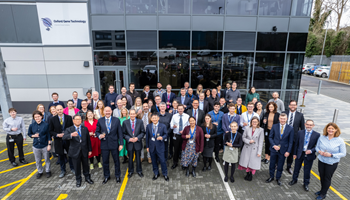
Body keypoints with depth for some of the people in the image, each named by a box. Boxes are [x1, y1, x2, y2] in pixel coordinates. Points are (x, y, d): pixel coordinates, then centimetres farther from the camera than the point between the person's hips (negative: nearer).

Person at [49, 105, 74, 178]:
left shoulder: (69, 118, -3)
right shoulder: (53, 119, -2)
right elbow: (51, 131, 1)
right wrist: (57, 135, -14)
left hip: (68, 139, 0)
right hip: (58, 140, 1)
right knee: (61, 156, 12)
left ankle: (72, 169, 30)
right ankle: (63, 171, 30)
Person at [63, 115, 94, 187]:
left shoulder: (85, 129, 3)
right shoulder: (69, 129, -6)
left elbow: (88, 140, 6)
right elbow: (64, 138, -24)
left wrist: (90, 150, 5)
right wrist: (71, 135, -44)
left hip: (84, 151, 2)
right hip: (75, 152, -2)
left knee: (86, 165, 15)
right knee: (77, 167, 10)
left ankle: (87, 178, 34)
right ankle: (78, 180, 30)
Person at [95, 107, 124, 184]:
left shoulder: (116, 120, -2)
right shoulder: (100, 120, 1)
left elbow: (120, 133, -2)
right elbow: (97, 131, 6)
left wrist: (121, 144, -6)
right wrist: (99, 136, -18)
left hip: (114, 144, -1)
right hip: (104, 144, 1)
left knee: (116, 161, 11)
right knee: (105, 162, 12)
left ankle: (117, 176, 30)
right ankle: (106, 176, 33)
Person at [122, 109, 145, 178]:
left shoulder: (140, 122, -3)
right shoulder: (125, 122, -3)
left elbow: (143, 132, -1)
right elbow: (123, 133, -1)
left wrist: (137, 138, -16)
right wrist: (129, 139, -15)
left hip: (137, 143, 0)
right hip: (129, 143, 0)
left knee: (138, 158, 11)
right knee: (130, 158, 13)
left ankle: (139, 171, 30)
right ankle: (130, 171, 31)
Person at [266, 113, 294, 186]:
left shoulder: (290, 129, -5)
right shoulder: (274, 126, -3)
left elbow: (290, 141, -2)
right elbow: (270, 137, 2)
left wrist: (288, 151, -7)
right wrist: (274, 145, -12)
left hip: (283, 150, -1)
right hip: (274, 149, 1)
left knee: (280, 165, 12)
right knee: (272, 164, 12)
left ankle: (278, 178, 32)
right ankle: (271, 177, 32)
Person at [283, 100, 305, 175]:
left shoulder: (300, 115, -1)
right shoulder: (284, 113, -1)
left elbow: (302, 127, 2)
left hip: (294, 137, 0)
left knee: (291, 153, 14)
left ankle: (289, 167, 33)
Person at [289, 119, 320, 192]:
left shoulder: (317, 135, -8)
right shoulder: (300, 132, -3)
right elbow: (296, 144, 3)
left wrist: (311, 151, -23)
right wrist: (294, 153, 3)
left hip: (309, 155, -2)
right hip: (299, 154, 2)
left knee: (307, 170, 12)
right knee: (296, 168, 17)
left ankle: (306, 184, 33)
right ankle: (294, 180, 38)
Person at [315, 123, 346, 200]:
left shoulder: (340, 141, -15)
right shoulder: (321, 137, -7)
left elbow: (343, 153, -11)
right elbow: (317, 147, 5)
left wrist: (331, 155, -23)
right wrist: (319, 151, -17)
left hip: (332, 163, -3)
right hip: (321, 161, 3)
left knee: (327, 178, 11)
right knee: (322, 176, 17)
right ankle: (322, 190, 40)